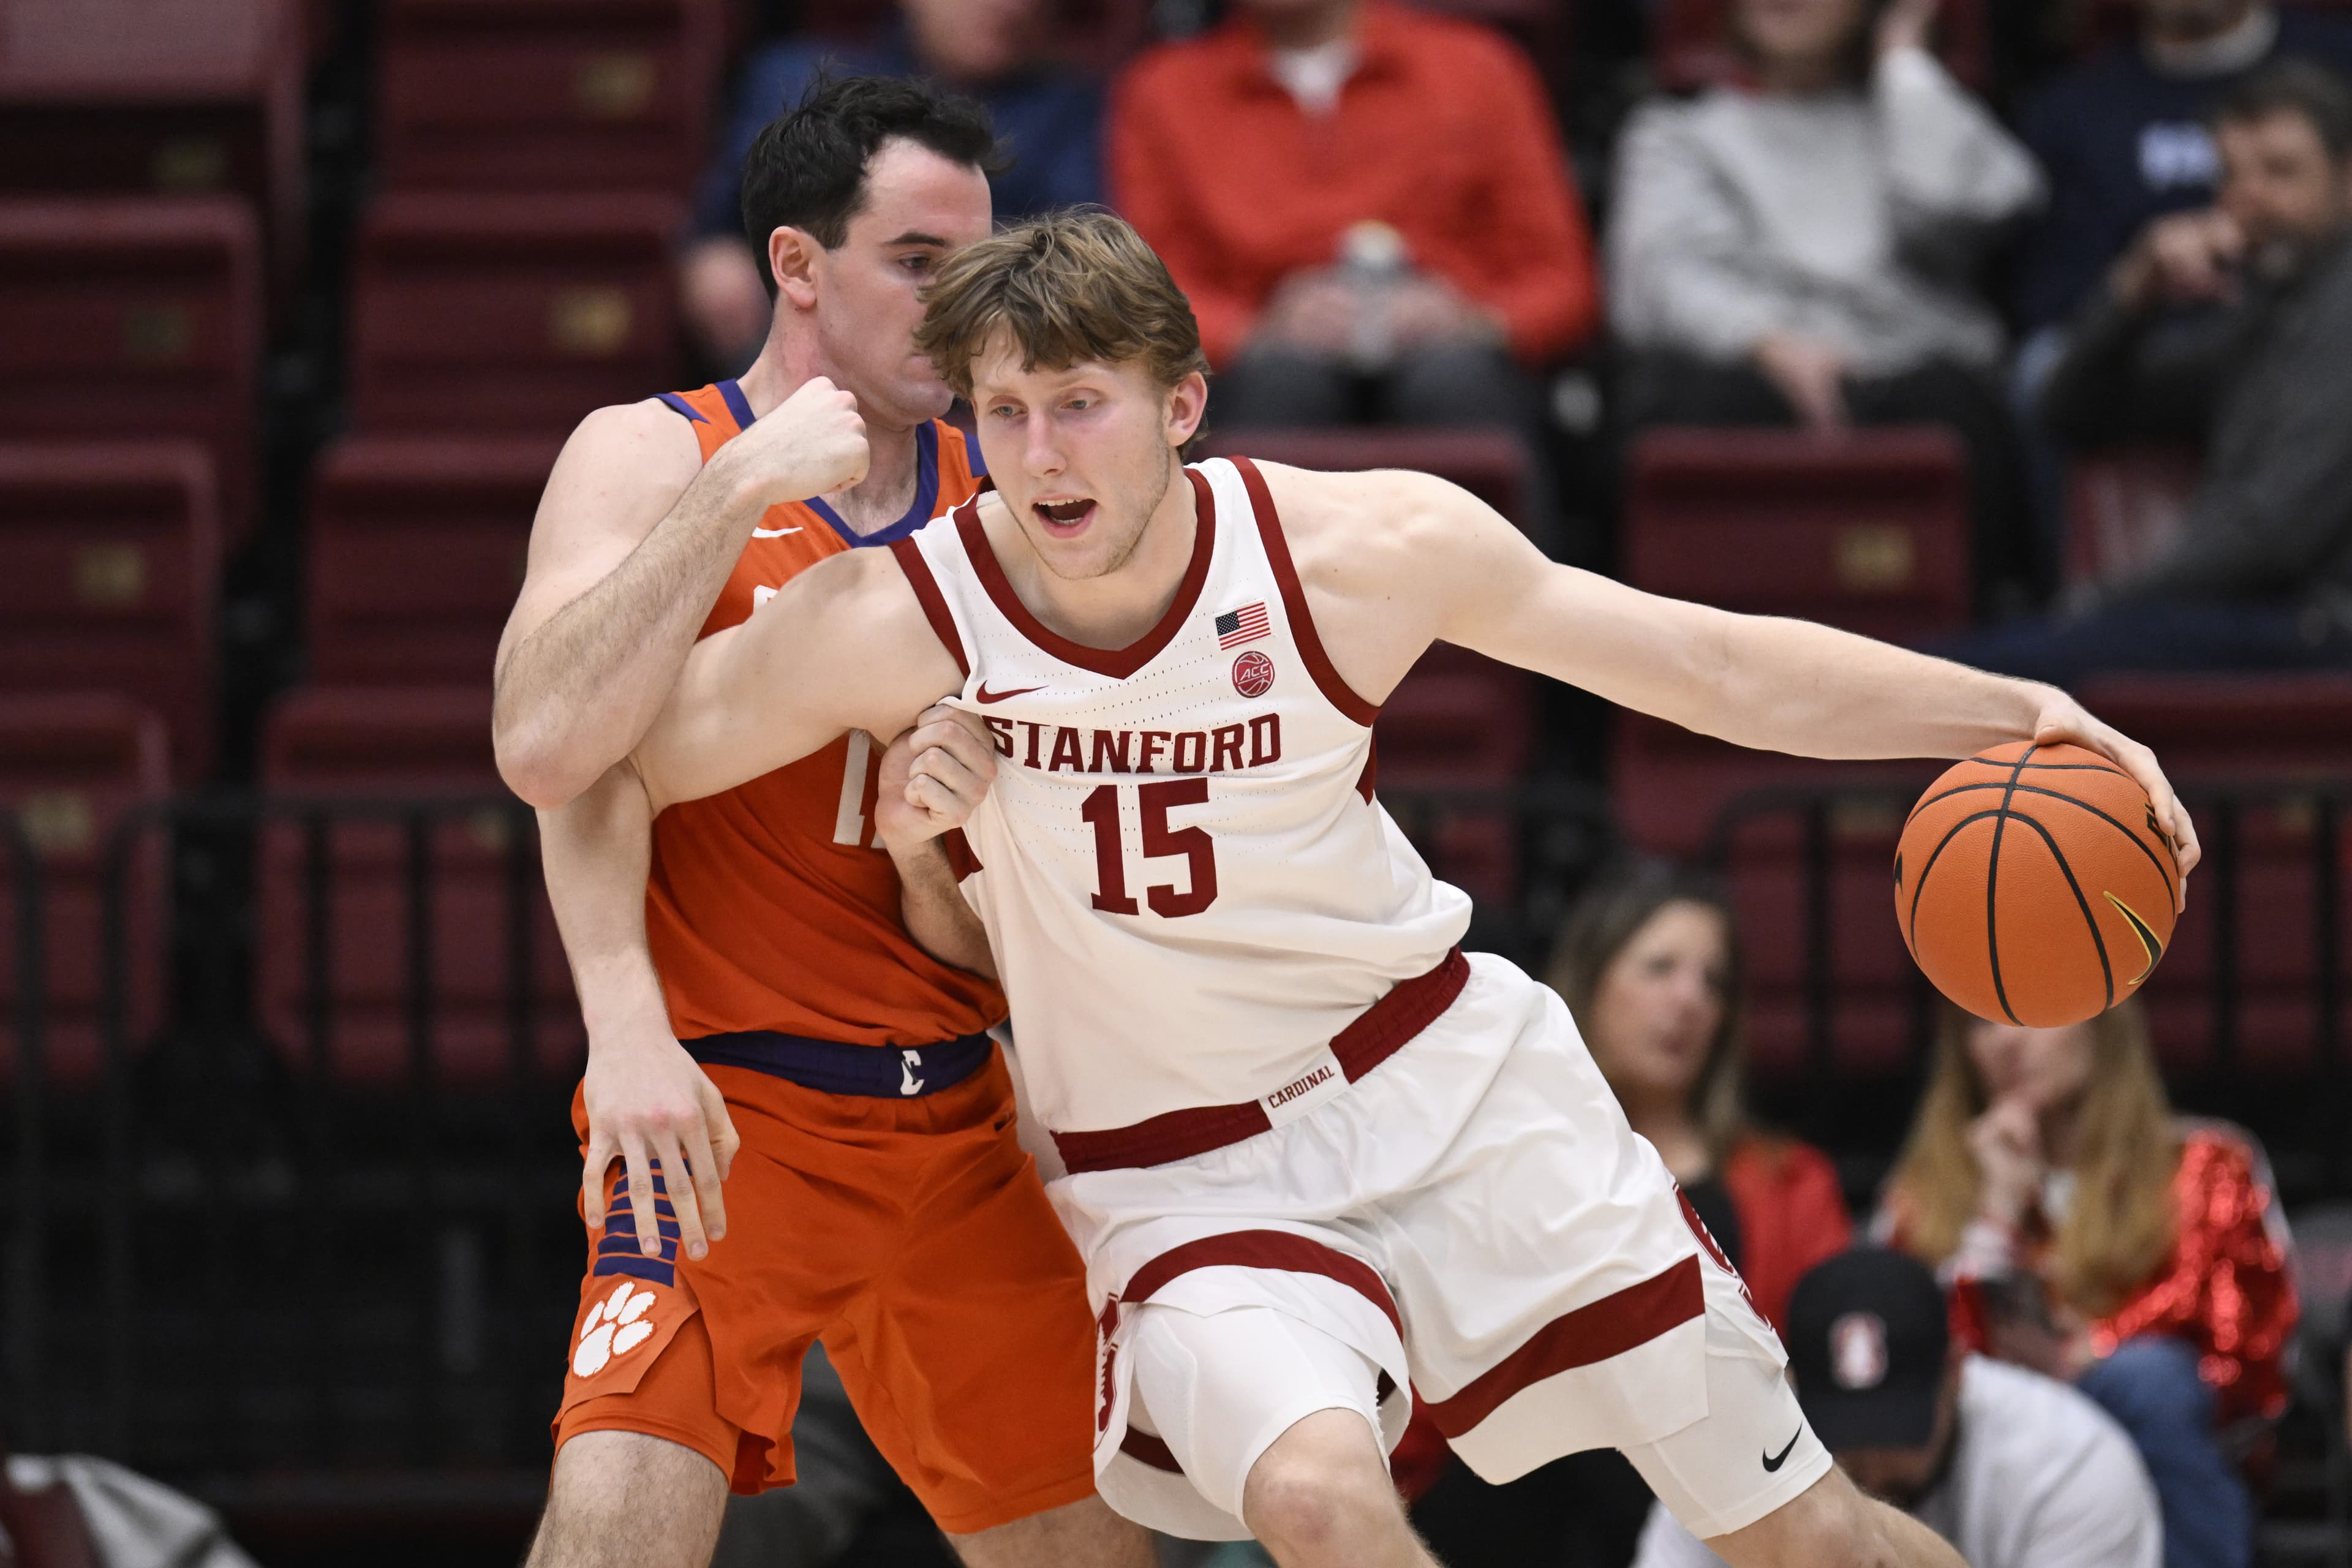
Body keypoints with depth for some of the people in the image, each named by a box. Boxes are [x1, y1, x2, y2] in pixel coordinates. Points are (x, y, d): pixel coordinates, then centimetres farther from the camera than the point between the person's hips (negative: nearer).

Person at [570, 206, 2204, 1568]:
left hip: (1454, 1079, 2)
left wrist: (2023, 711, -9)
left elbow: (1717, 665, -5)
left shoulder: (1365, 550, -13)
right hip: (1191, 1184, -2)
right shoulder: (900, 624, -17)